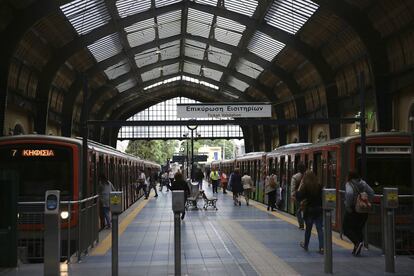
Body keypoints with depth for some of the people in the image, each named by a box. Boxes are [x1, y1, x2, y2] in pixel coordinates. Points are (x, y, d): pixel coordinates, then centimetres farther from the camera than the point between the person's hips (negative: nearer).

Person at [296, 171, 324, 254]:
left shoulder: (305, 187, -11)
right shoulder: (319, 186, -2)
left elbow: (299, 197, -13)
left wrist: (300, 187, -9)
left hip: (309, 210, -2)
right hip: (319, 210, 2)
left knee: (308, 228, 14)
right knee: (319, 229, 2)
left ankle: (305, 245, 30)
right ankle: (322, 247, -8)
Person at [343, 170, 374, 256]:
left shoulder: (349, 184, -8)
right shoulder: (363, 183, 9)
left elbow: (349, 193, -27)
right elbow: (371, 192, 2)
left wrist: (348, 206, -17)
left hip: (353, 209, -6)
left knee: (347, 228, 5)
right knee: (359, 229, 16)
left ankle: (357, 242, -18)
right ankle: (357, 250, 12)